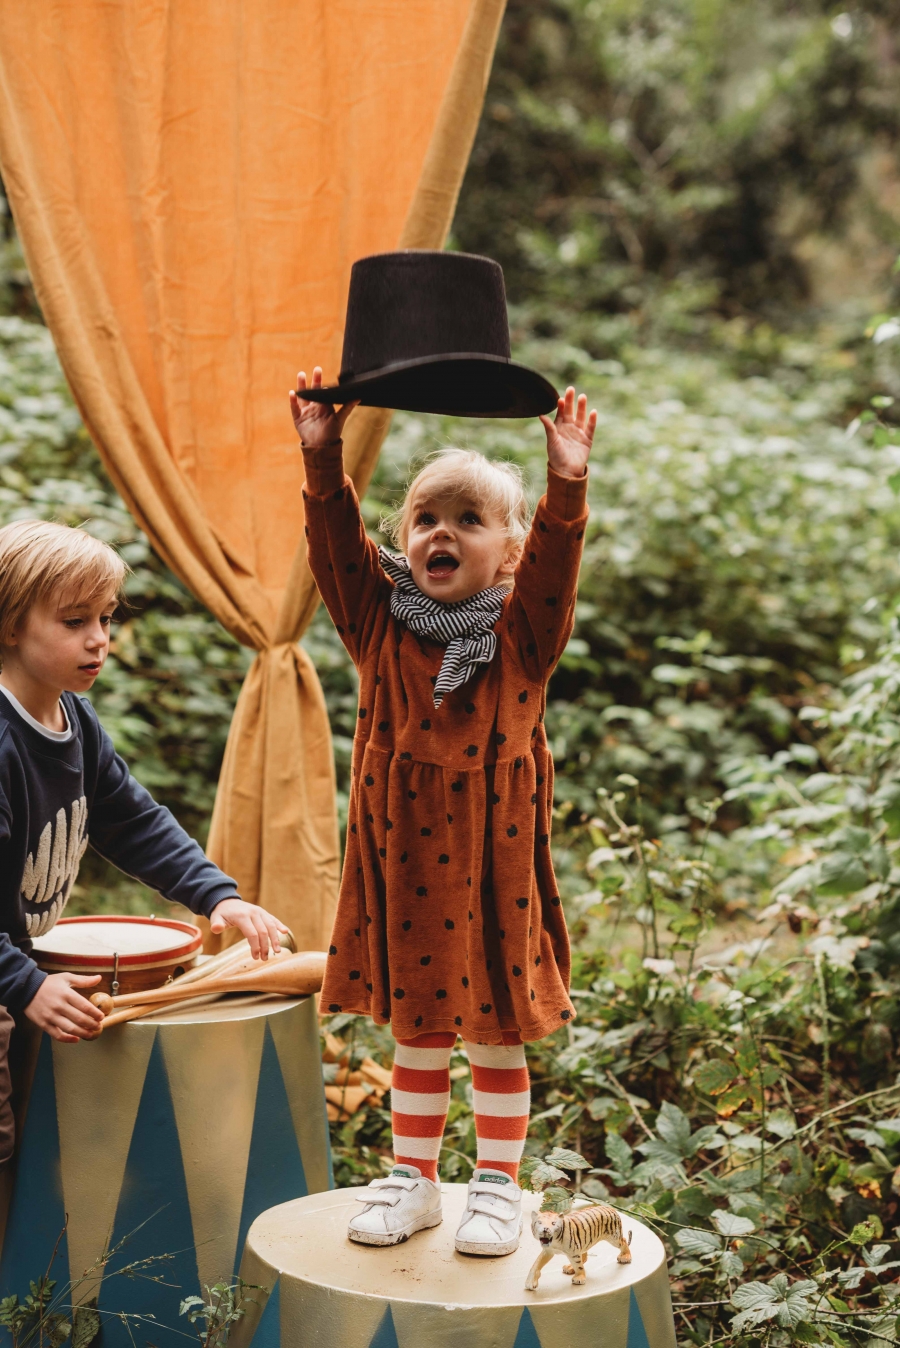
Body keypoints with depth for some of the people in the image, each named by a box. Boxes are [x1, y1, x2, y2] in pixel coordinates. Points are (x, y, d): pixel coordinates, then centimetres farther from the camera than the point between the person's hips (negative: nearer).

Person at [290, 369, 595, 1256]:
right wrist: (323, 460, -21)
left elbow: (553, 567, -20)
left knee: (498, 1028, 9)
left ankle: (497, 1186, 23)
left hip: (494, 859, -2)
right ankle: (412, 1180, 29)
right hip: (402, 855, 2)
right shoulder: (381, 624, 2)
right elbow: (337, 546, -9)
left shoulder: (521, 635, -3)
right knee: (417, 1027, 15)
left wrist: (565, 486, -33)